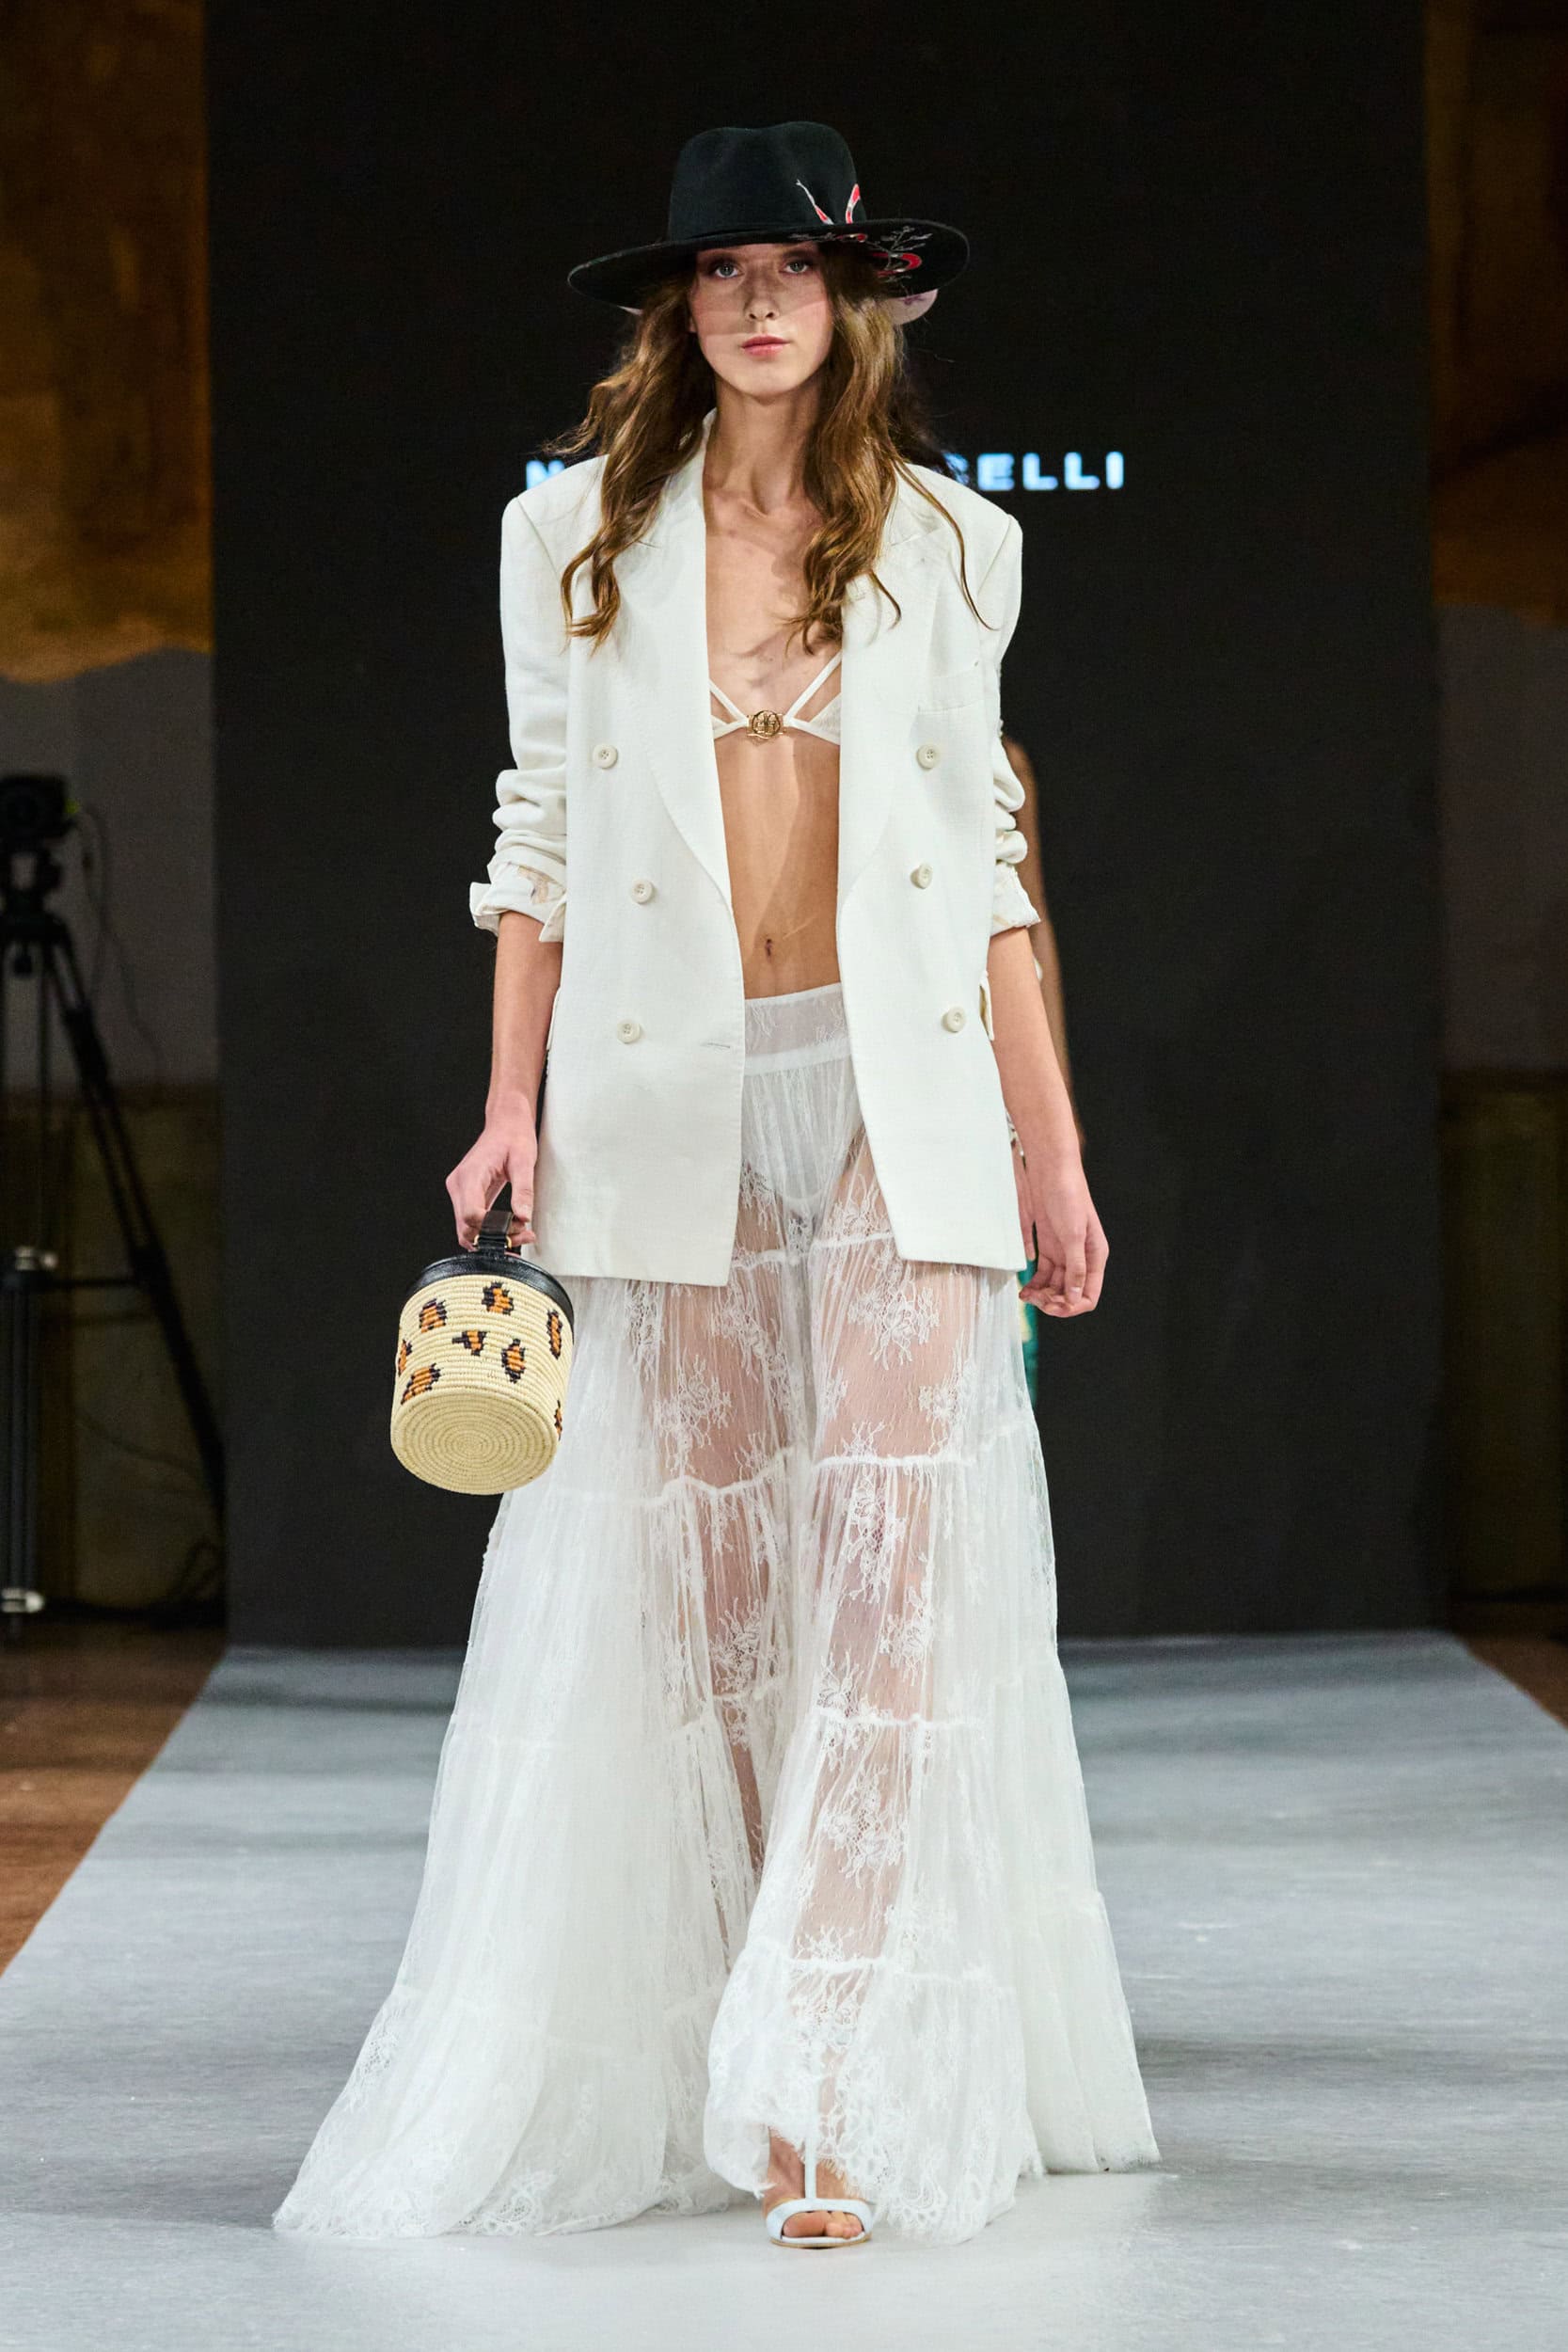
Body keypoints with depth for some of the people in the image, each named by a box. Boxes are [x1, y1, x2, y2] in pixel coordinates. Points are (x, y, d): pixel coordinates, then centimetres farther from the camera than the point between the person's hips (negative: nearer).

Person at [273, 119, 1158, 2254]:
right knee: (705, 1563, 3)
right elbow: (543, 836, 9)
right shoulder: (580, 536, 7)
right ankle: (705, 2074, 13)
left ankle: (838, 2087, -17)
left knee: (896, 1544, -13)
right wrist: (511, 1103, 1)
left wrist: (1050, 1142, 7)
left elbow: (982, 862, 10)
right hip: (668, 1104, 0)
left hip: (897, 1088, 0)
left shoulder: (949, 548, 8)